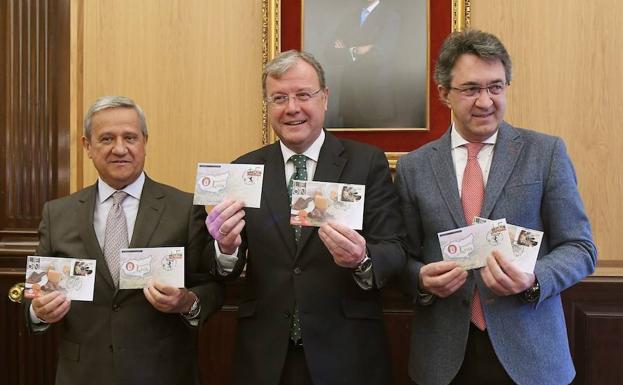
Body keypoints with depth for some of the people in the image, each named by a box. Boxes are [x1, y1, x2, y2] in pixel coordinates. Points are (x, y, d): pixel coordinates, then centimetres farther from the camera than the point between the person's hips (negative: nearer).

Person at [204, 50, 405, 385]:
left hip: (346, 352, -1)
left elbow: (393, 252, -8)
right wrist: (226, 247, -21)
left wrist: (362, 261, -29)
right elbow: (230, 270, 0)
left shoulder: (368, 162, -4)